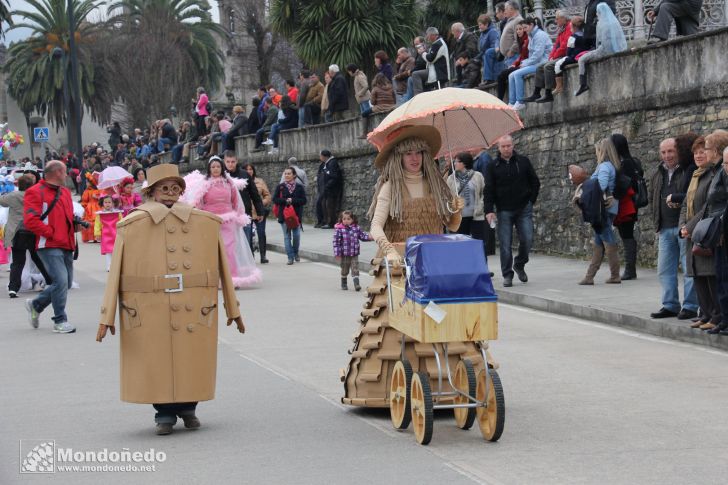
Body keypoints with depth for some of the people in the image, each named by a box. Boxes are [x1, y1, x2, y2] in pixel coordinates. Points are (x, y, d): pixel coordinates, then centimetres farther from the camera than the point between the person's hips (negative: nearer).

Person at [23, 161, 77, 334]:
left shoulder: (65, 192, 18)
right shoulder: (35, 193, -7)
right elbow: (30, 221, -15)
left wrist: (75, 224, 9)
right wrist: (51, 233, -16)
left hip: (66, 245, 9)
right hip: (49, 246, -9)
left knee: (66, 282, 11)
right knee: (60, 280, -15)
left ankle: (36, 305, 30)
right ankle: (60, 321, -3)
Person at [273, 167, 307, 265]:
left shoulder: (299, 187, 2)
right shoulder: (280, 187, 3)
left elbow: (303, 200, -3)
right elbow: (275, 199, -1)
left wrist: (292, 201, -16)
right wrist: (285, 201, -15)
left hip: (296, 214, 0)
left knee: (296, 235, 0)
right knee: (287, 236, 0)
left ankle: (295, 253, 24)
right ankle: (290, 257, 3)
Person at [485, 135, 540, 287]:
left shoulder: (523, 162, 5)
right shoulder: (493, 167, 3)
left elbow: (535, 182, 12)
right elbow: (489, 190, -1)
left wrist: (531, 201, 4)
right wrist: (489, 210, -11)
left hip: (524, 209, 1)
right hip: (504, 210, -1)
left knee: (527, 239, -5)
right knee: (505, 244, -2)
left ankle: (519, 264, 20)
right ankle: (507, 274, 7)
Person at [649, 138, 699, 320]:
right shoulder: (657, 174, 16)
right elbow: (652, 198, 27)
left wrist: (678, 200, -17)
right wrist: (656, 221, 18)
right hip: (665, 228, 7)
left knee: (689, 268, -4)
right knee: (665, 269, 9)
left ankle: (690, 307, 1)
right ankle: (670, 305, 17)